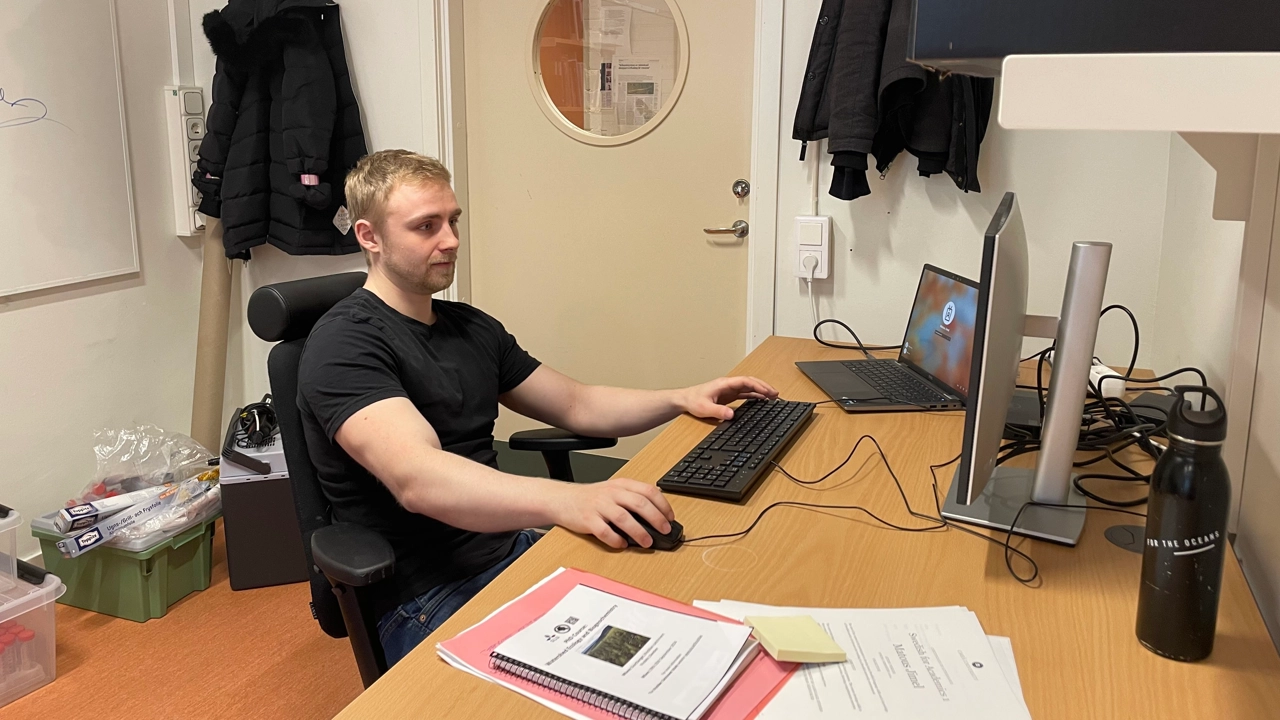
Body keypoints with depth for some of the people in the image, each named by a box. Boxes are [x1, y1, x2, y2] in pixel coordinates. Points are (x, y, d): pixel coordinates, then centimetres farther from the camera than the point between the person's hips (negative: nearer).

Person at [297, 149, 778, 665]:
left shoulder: (471, 327, 14)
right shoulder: (344, 345, -13)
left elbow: (576, 405, 20)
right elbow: (416, 478, -30)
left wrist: (682, 400, 4)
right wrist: (565, 500, -45)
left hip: (510, 547, 8)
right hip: (424, 602, -8)